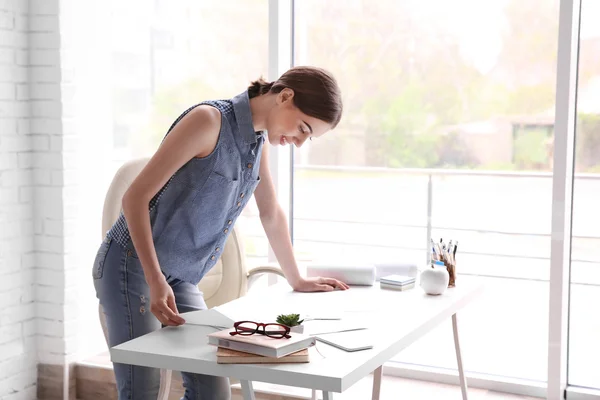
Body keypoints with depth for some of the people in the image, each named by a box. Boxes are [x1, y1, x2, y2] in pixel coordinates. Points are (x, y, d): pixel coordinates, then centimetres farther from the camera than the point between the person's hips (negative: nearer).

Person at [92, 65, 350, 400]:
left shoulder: (259, 140, 7)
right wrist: (156, 282, -26)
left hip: (180, 278, 8)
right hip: (133, 266, -8)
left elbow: (272, 214, 21)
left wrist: (297, 280, 28)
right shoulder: (208, 119, -18)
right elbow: (135, 197, -20)